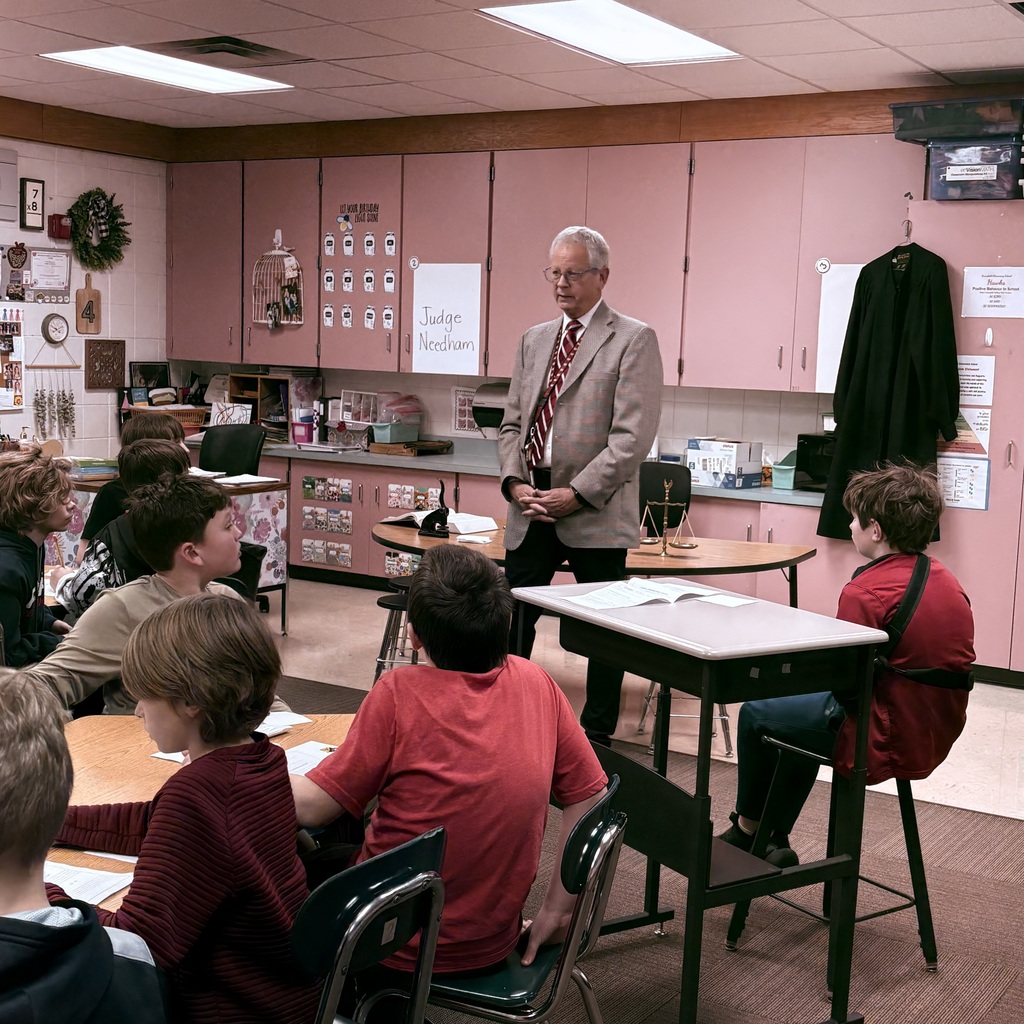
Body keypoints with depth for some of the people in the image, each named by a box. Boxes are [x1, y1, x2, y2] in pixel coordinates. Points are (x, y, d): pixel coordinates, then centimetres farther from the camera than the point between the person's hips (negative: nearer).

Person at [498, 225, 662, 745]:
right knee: (511, 623, 8)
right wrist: (514, 482, -2)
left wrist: (577, 494, -16)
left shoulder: (634, 340, -4)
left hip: (595, 513, -5)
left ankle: (597, 737, 20)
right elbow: (512, 422, 16)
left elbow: (632, 436, -12)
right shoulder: (534, 339, 16)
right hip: (530, 508, 5)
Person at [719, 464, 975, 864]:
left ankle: (747, 828, 35)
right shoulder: (948, 582, 3)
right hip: (935, 740, 8)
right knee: (800, 713, 30)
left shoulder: (865, 592, -22)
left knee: (755, 714, 14)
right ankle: (774, 841, 35)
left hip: (885, 742, -8)